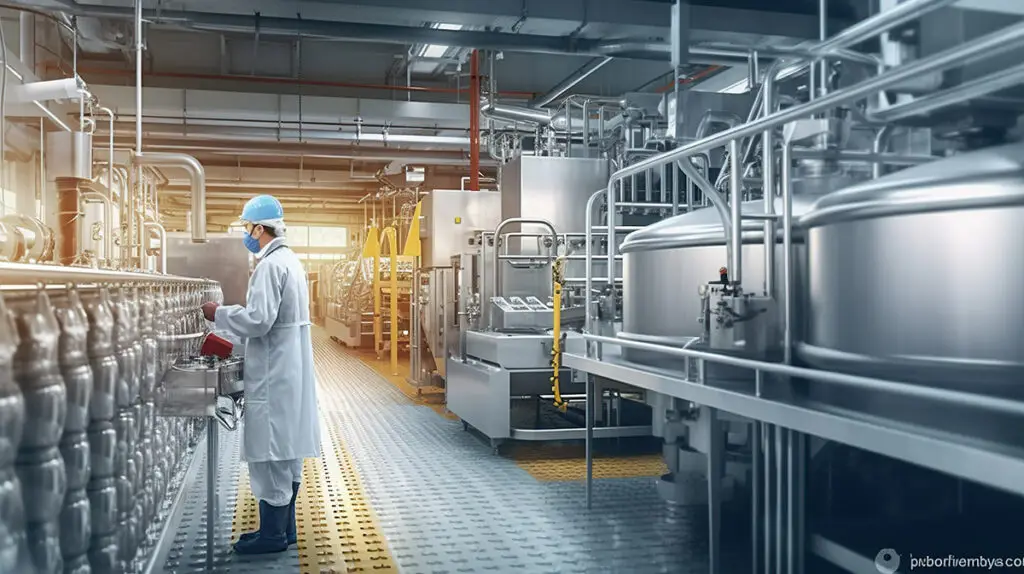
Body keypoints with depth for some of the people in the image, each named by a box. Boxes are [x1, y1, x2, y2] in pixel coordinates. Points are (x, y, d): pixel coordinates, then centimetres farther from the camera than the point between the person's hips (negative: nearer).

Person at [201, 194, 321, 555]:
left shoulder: (270, 266, -17)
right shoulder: (289, 261, 13)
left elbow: (258, 320, -22)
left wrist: (219, 315, -8)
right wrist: (230, 316, 17)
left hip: (273, 373, -10)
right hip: (289, 369, 10)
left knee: (270, 453, -2)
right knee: (285, 451, 14)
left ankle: (273, 534, 7)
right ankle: (283, 526, 23)